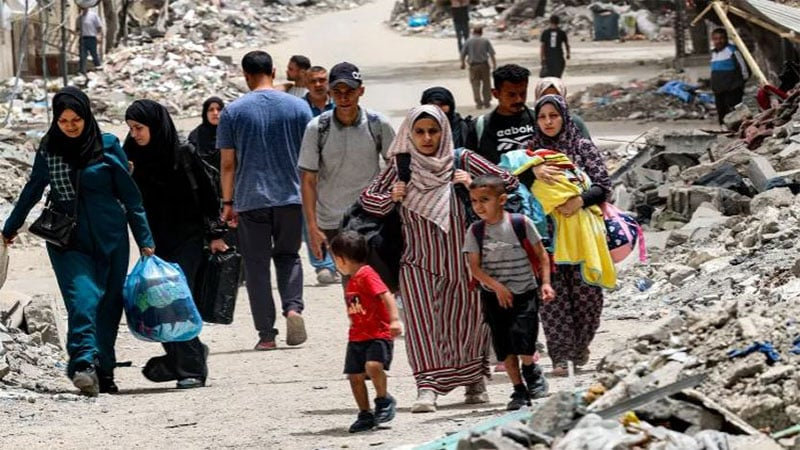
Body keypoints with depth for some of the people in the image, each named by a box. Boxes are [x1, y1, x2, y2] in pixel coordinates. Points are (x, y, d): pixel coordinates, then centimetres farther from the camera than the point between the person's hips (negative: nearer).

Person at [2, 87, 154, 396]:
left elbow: (130, 196, 4)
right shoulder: (49, 150, 5)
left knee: (109, 305, 2)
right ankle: (84, 363, -33)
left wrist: (145, 241, 2)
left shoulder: (108, 146, 0)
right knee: (83, 298, -19)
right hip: (68, 240, 0)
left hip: (109, 239, 0)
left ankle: (103, 372, 12)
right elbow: (32, 191, 20)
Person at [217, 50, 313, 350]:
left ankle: (266, 333, 3)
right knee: (288, 256, 17)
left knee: (257, 265, 5)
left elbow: (227, 163, -1)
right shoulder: (298, 107, 1)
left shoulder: (233, 112, -3)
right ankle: (293, 307, -8)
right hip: (291, 197, 2)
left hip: (250, 199, -1)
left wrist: (228, 203, 7)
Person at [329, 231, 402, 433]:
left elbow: (386, 296, -23)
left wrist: (394, 320, -33)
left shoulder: (367, 275, -13)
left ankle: (384, 400, -7)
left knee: (373, 365, -29)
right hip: (357, 337, 9)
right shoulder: (353, 280, 16)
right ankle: (365, 415, 14)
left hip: (378, 334, -9)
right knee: (355, 375, 4)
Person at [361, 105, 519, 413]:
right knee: (421, 320, -14)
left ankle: (475, 379, 29)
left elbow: (508, 182, 2)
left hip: (462, 262, 0)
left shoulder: (462, 161, 0)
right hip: (418, 263, 0)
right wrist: (391, 198, -7)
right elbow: (367, 199, 12)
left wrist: (473, 184, -13)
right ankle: (427, 388, -21)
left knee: (468, 322, 8)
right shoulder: (400, 166, 3)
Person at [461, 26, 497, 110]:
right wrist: (494, 65, 5)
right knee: (486, 84, 11)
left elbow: (463, 54, 0)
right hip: (484, 65, 0)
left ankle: (478, 103, -1)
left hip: (473, 65, 0)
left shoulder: (468, 41, -1)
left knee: (475, 84, 4)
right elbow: (492, 54, -3)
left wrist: (463, 63, 17)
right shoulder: (485, 41, -1)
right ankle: (487, 102, 15)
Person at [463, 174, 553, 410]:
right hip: (494, 297, 2)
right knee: (504, 347, 3)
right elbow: (475, 267, -5)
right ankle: (519, 390, 17)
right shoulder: (475, 231, -2)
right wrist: (497, 286, -18)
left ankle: (531, 371, 15)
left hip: (524, 293, -2)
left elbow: (541, 255, 1)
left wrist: (545, 282, -9)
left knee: (522, 340, -16)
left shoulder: (521, 224, -7)